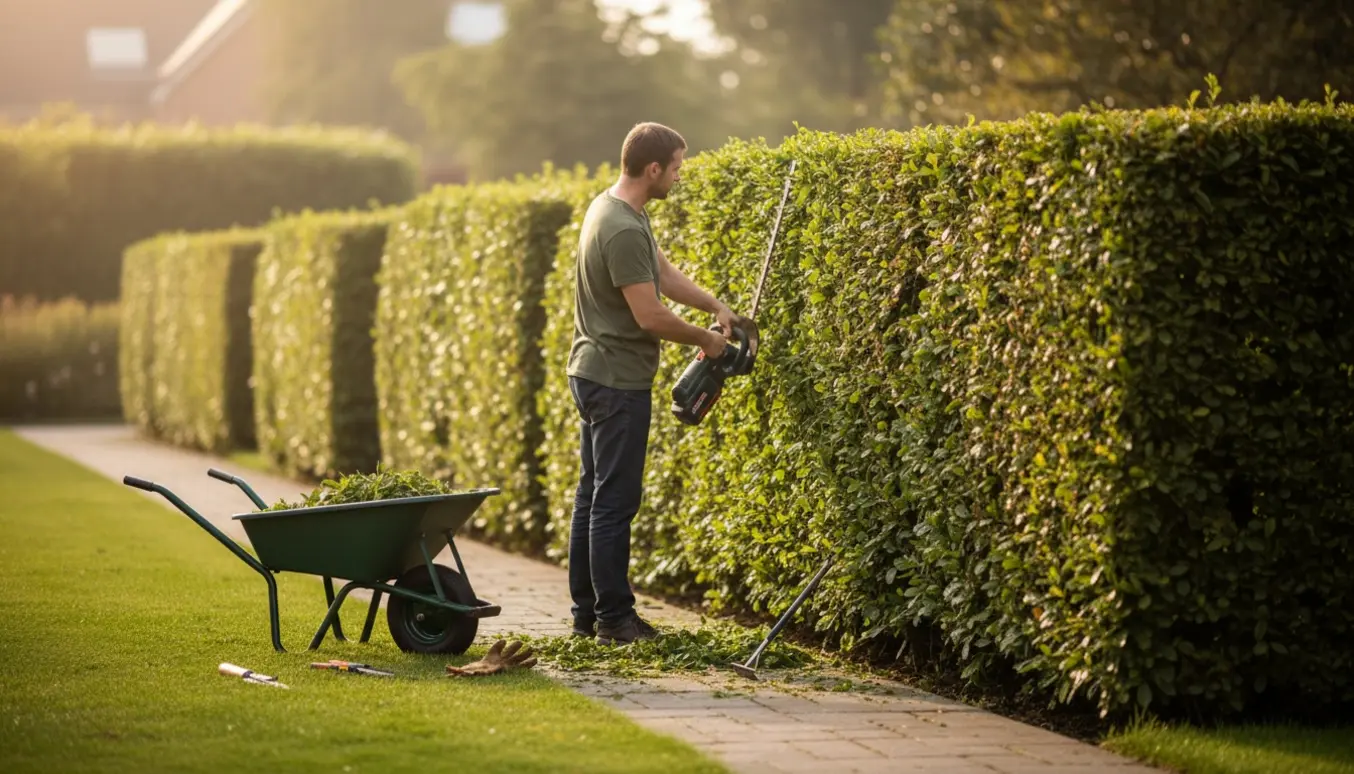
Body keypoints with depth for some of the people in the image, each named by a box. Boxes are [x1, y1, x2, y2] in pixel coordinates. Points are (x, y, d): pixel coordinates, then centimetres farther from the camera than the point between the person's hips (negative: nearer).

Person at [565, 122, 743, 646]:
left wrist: (717, 308, 10)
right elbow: (650, 316, -22)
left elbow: (664, 272, 19)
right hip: (617, 381, -11)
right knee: (615, 501, -5)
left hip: (593, 375, 11)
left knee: (593, 496, 13)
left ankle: (586, 612, 19)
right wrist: (706, 340, -6)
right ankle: (614, 618, 0)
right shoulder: (623, 230, -22)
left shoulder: (613, 207, 11)